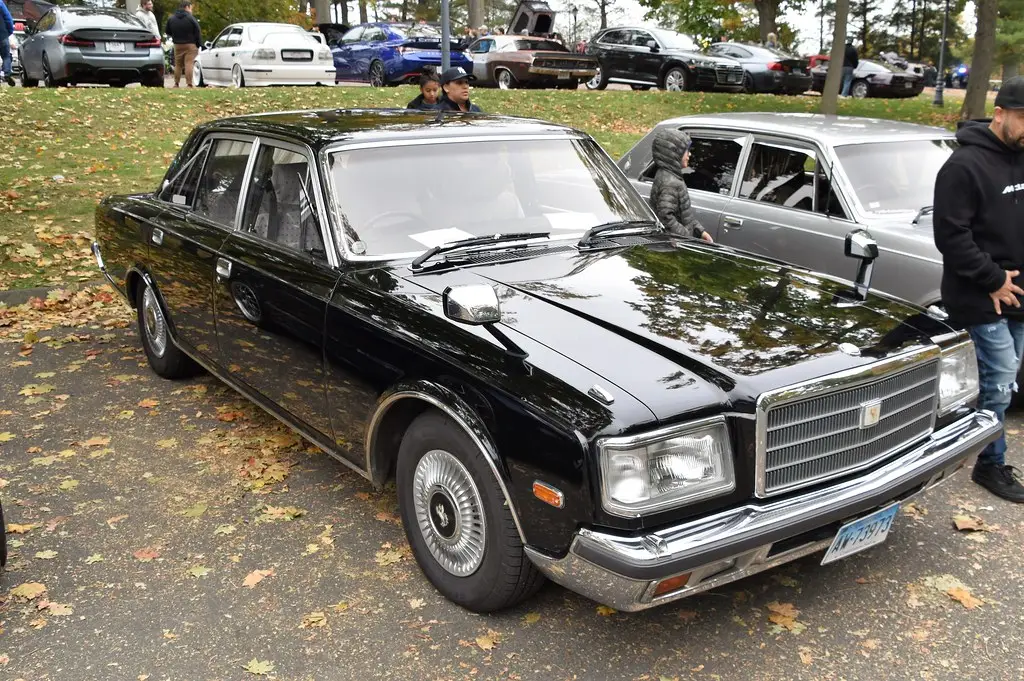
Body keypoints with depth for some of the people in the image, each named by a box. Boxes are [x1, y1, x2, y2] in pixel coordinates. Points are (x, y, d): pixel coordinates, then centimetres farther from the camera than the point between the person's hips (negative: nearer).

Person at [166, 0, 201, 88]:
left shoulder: (171, 19, 6)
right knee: (189, 64, -8)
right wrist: (198, 45, -1)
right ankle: (189, 84, -13)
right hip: (190, 45, -4)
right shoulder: (191, 18, -10)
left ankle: (176, 84, 13)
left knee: (178, 65, 12)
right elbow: (198, 33, -10)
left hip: (177, 45, 4)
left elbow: (168, 32, 15)